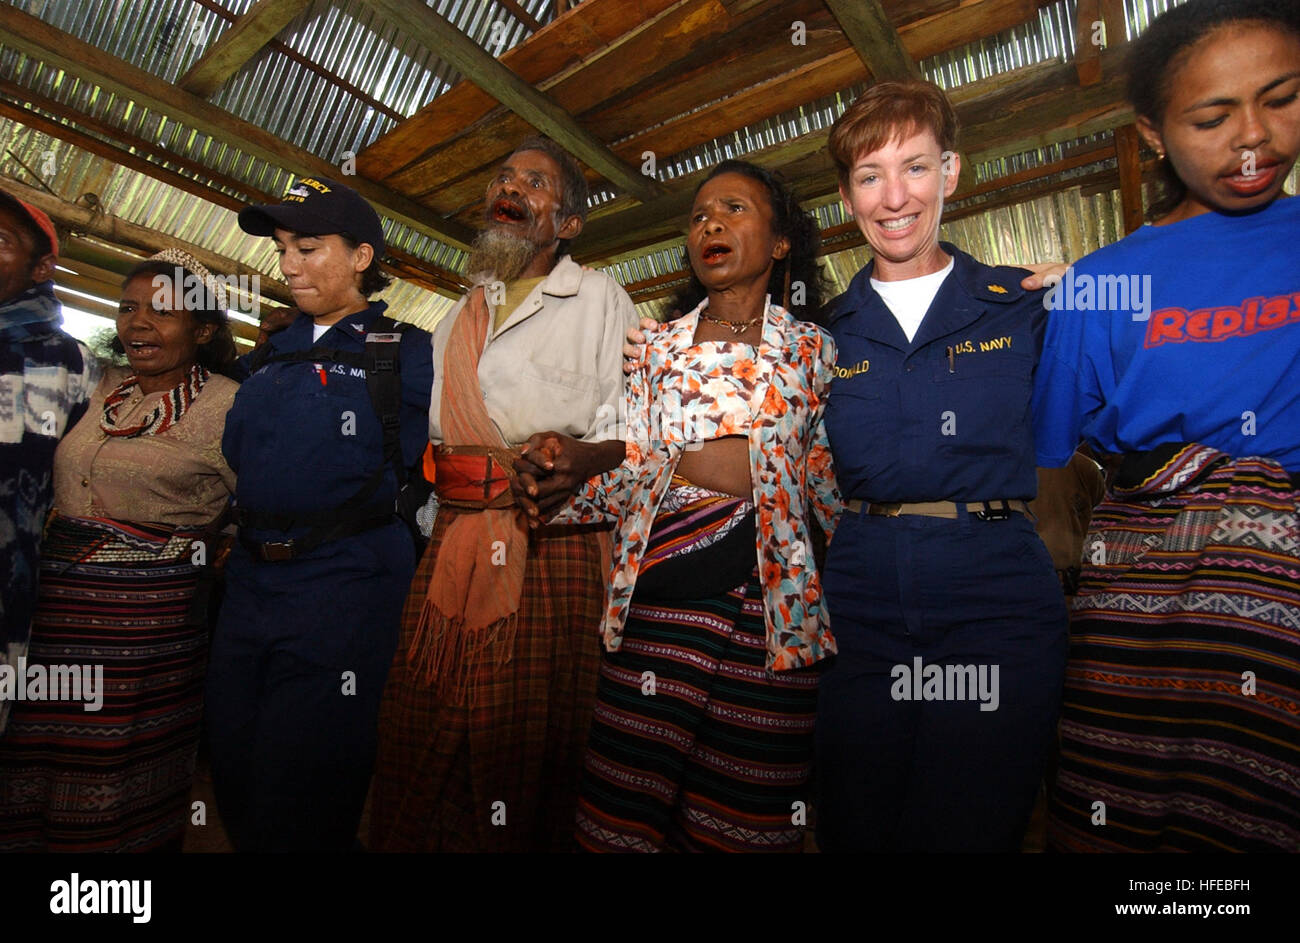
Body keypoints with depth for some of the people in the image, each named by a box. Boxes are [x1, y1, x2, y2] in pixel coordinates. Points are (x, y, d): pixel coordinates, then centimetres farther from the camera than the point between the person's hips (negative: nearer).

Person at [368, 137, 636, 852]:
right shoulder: (461, 312, 22)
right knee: (421, 735, 10)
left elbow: (634, 432, -4)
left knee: (524, 744, 2)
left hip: (552, 543, -5)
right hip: (451, 543, 5)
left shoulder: (600, 298, 6)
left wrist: (576, 460, -21)